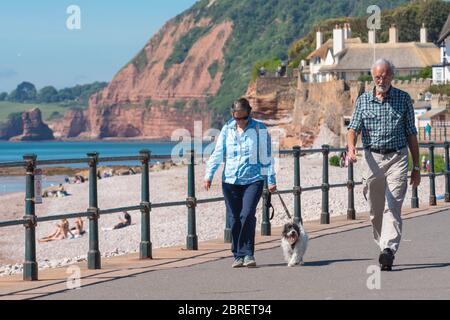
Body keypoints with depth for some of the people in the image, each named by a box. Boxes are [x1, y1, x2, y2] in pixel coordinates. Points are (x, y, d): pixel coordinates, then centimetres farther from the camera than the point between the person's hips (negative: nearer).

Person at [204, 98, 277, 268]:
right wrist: (209, 175, 2)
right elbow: (217, 154, 11)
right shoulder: (227, 129, 8)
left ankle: (247, 254, -10)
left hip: (253, 180, -3)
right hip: (230, 180, 3)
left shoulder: (259, 129, 1)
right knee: (234, 219, 3)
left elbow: (266, 156, 4)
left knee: (247, 215, -17)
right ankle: (238, 255, 12)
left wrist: (271, 180, 3)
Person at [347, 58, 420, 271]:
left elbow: (411, 134, 8)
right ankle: (384, 247, 19)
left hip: (397, 158, -2)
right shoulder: (363, 100, 9)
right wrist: (351, 147, -24)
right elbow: (354, 128, -1)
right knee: (375, 211, 6)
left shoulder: (403, 99, 6)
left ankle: (389, 250, -24)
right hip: (373, 158, 2)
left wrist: (416, 167, 7)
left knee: (393, 206, -14)